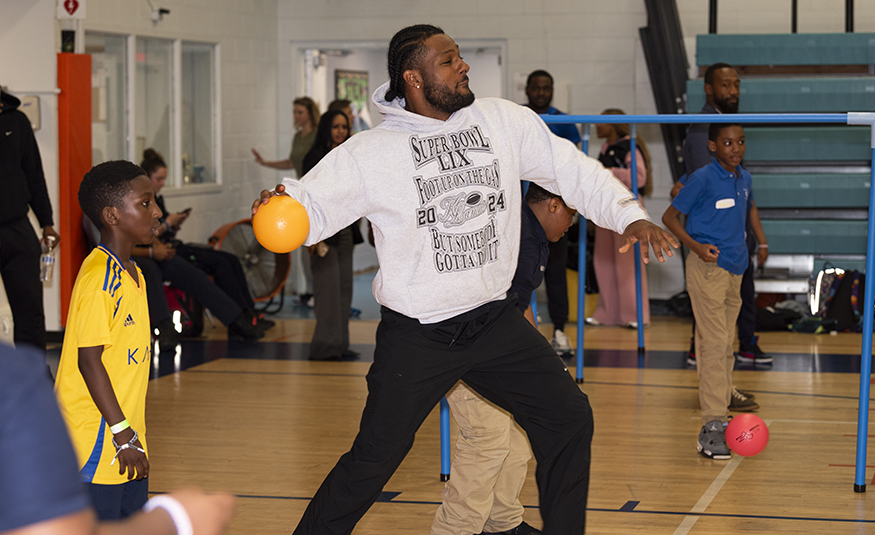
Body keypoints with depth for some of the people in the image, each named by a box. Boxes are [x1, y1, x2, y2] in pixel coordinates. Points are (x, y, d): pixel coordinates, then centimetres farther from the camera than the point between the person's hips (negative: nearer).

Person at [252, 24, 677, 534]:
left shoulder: (504, 121, -1)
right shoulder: (370, 153, -11)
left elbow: (572, 168, 4)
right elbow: (313, 207, -8)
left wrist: (630, 216, -7)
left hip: (496, 320, 4)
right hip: (415, 336, -4)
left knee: (570, 418, 5)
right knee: (373, 461, -1)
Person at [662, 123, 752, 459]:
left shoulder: (745, 179, 10)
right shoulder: (703, 179, -10)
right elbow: (670, 216, -6)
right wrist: (696, 246, -17)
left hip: (734, 270, 7)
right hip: (707, 268, -7)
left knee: (726, 346, 10)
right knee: (714, 345, -12)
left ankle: (720, 418, 18)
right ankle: (711, 426, -14)